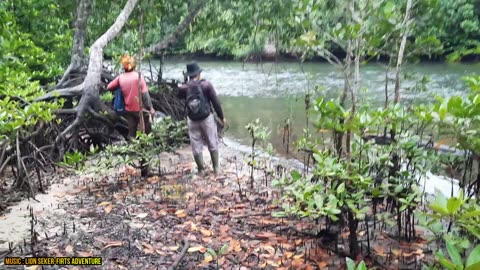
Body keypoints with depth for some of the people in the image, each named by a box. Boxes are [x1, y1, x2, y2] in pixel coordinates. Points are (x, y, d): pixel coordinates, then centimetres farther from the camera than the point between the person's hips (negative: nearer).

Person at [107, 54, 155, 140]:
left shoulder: (120, 77, -1)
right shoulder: (138, 76, -13)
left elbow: (109, 87, 9)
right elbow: (145, 93, -15)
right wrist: (150, 107, -13)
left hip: (128, 109, 4)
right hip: (140, 108, -4)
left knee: (131, 132, 11)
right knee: (147, 129, 12)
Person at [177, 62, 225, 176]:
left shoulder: (183, 88, -6)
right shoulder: (206, 85, -11)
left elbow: (178, 95, 19)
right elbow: (215, 102, -7)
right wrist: (221, 116, 3)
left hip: (192, 120, 2)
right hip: (207, 118, -1)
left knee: (196, 146, 12)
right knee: (212, 144, 13)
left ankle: (201, 170, 20)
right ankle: (216, 168, 20)